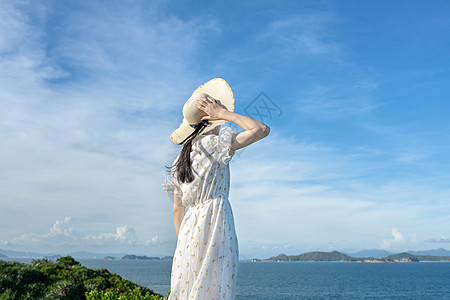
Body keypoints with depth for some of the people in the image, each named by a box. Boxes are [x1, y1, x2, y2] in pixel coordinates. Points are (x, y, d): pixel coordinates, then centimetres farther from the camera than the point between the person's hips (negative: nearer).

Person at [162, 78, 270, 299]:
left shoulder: (179, 160, 15)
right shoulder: (213, 144, -6)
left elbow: (177, 208, 16)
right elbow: (261, 130, -8)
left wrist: (182, 243, 20)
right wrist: (224, 113, -2)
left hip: (189, 228, 7)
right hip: (214, 219, -7)